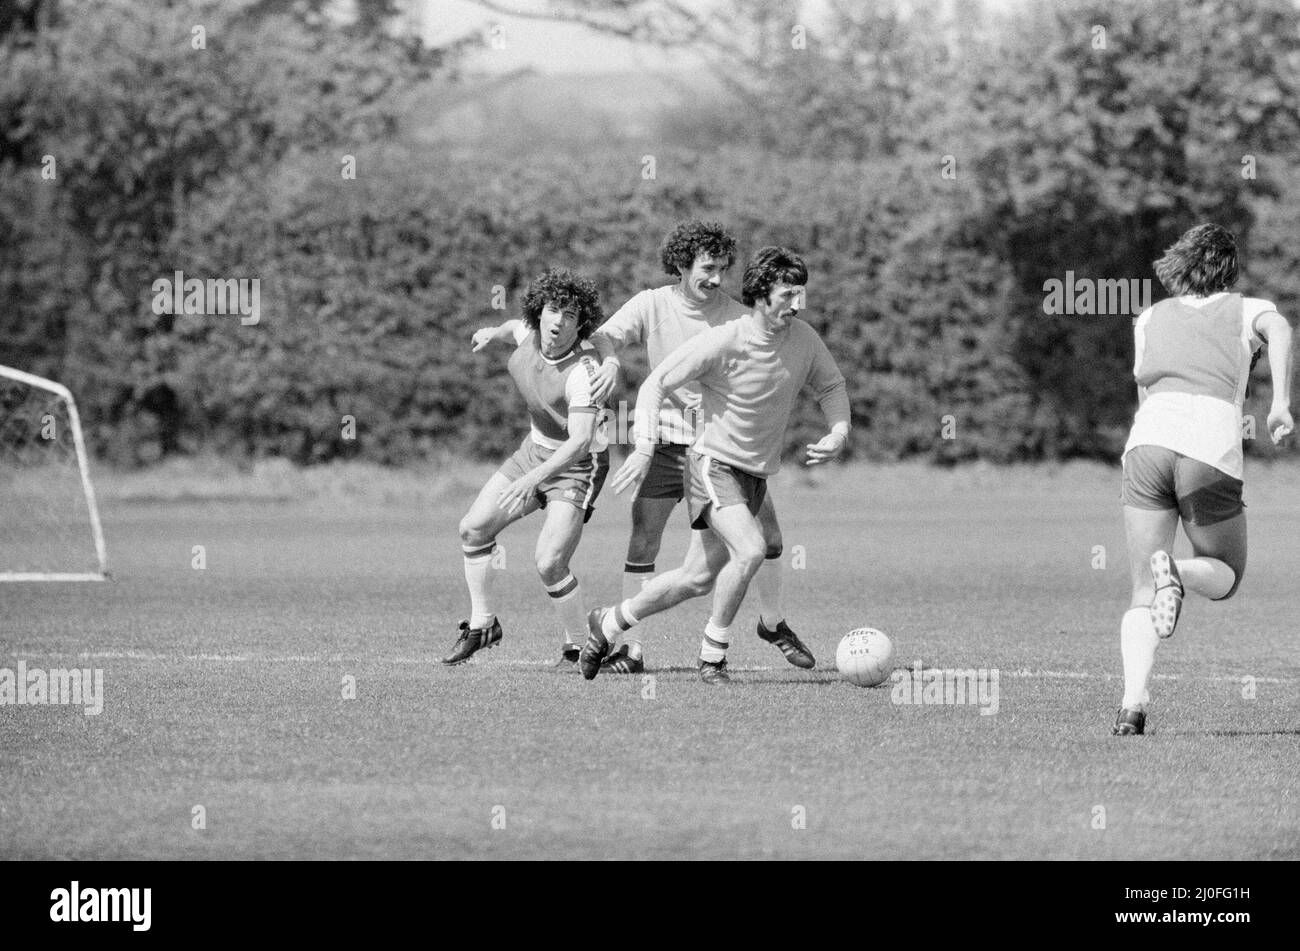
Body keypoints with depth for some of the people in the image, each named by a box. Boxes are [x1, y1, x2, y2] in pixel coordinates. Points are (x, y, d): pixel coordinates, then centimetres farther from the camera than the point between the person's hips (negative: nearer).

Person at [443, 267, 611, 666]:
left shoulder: (583, 370, -31)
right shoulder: (530, 334, -10)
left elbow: (580, 441, -39)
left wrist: (533, 479, -47)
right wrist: (495, 332, 32)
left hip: (578, 465, -8)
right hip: (535, 450, 8)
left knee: (549, 563, -19)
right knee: (473, 528, 7)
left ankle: (580, 648, 1)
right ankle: (481, 624, 23)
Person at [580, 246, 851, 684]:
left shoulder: (803, 340, -5)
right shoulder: (721, 343, -19)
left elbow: (831, 385, 14)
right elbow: (655, 384, -11)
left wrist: (839, 432, -5)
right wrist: (644, 447, -22)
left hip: (757, 474, 6)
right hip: (714, 463, -6)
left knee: (700, 578, 9)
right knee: (750, 549, -27)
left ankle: (609, 623, 28)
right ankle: (713, 653, -11)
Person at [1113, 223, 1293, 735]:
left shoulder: (1150, 319, 23)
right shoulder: (1247, 309, 16)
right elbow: (1279, 330, -6)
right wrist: (1281, 402, -10)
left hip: (1148, 442, 2)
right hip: (1212, 453, -2)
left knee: (1142, 595, 6)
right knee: (1226, 578, 19)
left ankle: (1132, 704, -16)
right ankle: (1178, 573, -17)